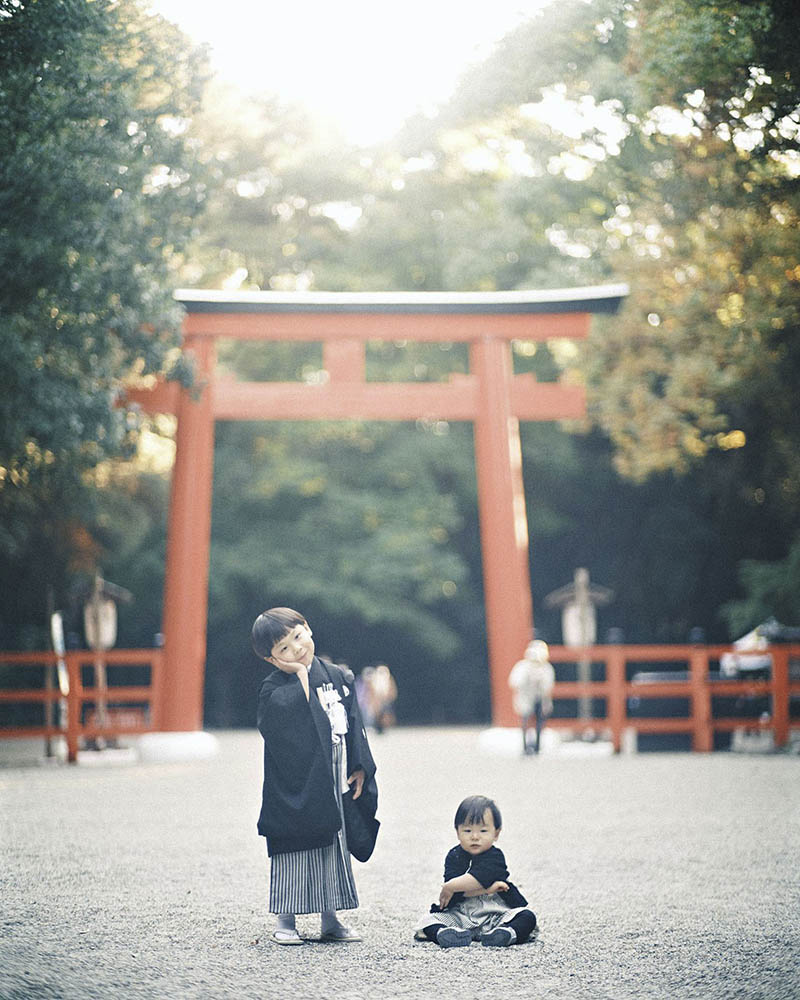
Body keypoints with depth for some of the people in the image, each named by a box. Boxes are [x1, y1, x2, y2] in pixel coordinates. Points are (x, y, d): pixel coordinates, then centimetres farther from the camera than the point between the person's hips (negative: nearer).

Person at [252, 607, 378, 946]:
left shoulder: (337, 677, 8)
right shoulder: (275, 688, -7)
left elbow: (354, 726, 11)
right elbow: (286, 718, -28)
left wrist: (360, 768, 4)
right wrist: (301, 675, -18)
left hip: (334, 786, 5)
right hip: (294, 787, -5)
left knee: (334, 850, 11)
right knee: (292, 852, -1)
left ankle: (330, 920, 21)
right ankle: (285, 922, 8)